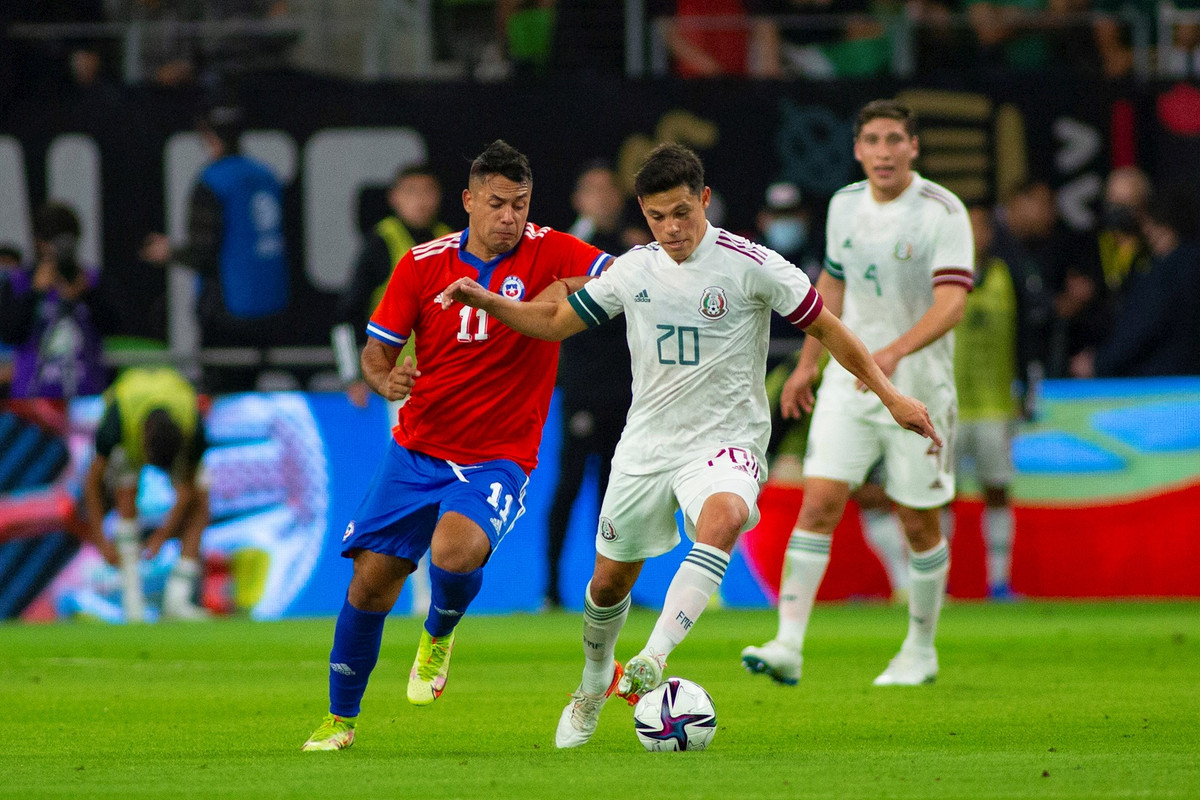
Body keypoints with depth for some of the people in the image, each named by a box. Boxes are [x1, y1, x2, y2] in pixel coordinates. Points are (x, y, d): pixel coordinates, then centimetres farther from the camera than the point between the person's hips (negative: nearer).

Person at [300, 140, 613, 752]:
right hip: (418, 450, 2)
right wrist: (386, 379, -19)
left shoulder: (548, 254, -6)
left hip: (498, 460, -2)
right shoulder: (422, 263, -1)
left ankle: (439, 637, 6)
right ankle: (340, 719, 19)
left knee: (455, 550, -30)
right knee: (370, 579, -1)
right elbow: (376, 350, 4)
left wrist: (574, 295, -32)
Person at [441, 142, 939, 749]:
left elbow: (826, 328, -1)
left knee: (722, 519, -37)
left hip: (726, 442, -4)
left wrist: (890, 395, -2)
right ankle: (595, 683, 41)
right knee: (611, 579, 11)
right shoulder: (633, 271, 2)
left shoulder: (751, 266, -10)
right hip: (646, 444, 4)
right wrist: (486, 301, -2)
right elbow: (556, 322, 14)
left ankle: (653, 660, -44)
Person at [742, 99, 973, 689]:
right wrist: (806, 364, 21)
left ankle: (920, 653, 24)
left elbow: (951, 303, -24)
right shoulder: (844, 205, 5)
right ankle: (788, 647, -16)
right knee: (819, 502, -10)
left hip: (918, 388, -4)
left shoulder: (943, 213, -13)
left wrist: (897, 351, -39)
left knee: (918, 524, 6)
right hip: (848, 381, 4)